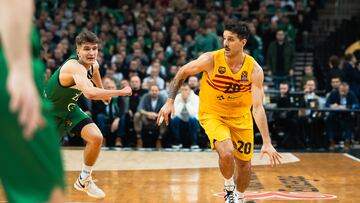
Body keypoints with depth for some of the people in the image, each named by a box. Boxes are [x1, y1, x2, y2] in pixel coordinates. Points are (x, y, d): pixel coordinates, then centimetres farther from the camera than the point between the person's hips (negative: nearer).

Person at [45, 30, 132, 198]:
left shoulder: (93, 65, -9)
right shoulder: (75, 67, -37)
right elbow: (90, 93, -55)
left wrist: (104, 93, 34)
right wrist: (121, 92, -45)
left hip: (69, 108, 7)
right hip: (48, 110, -7)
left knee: (96, 138, -12)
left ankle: (84, 181, 8)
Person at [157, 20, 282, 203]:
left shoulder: (254, 70, -21)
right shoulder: (211, 60, -23)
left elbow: (257, 107, -24)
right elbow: (182, 73, -6)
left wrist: (267, 143, -30)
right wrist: (170, 102, -12)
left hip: (240, 117, 2)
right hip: (212, 114, -2)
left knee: (244, 164, 9)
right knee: (227, 153, -28)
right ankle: (229, 187, 4)